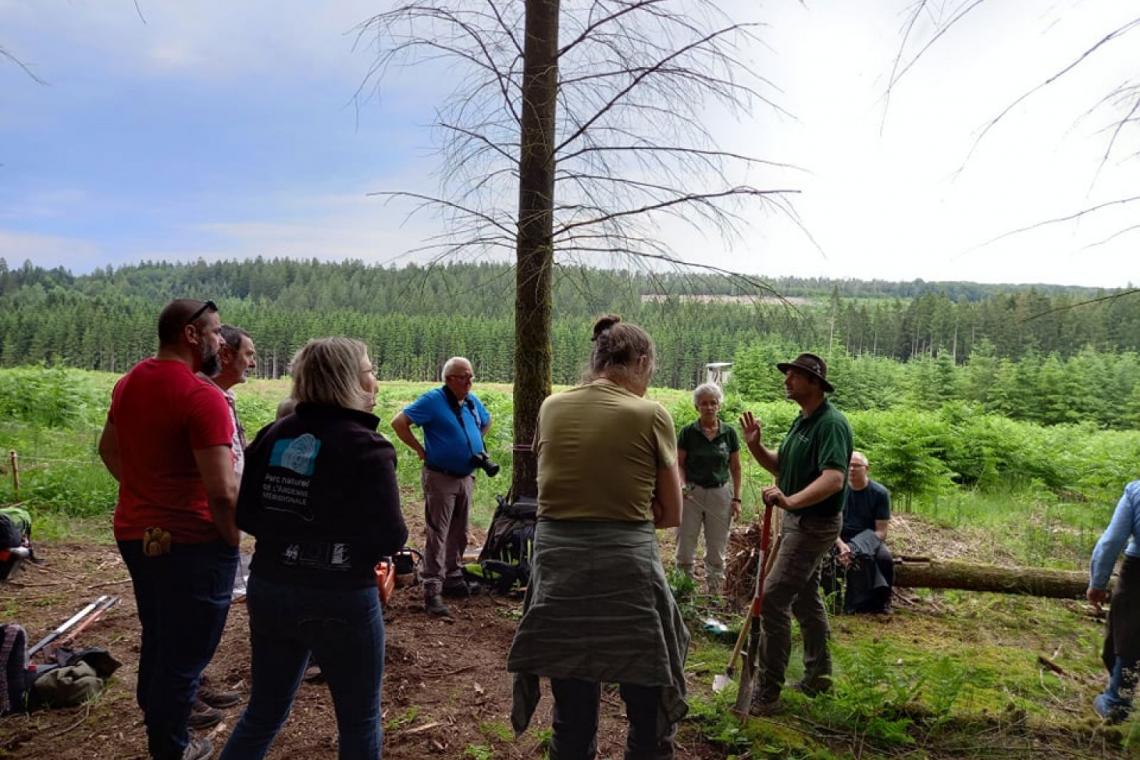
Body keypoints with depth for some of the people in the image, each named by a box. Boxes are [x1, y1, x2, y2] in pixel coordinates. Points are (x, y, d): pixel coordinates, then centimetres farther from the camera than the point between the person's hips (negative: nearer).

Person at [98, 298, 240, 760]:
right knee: (185, 651, 9)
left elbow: (108, 449, 20)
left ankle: (155, 720, 44)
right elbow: (222, 490, -27)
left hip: (134, 532, 9)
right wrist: (232, 539, -12)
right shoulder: (202, 397, -23)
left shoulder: (129, 382, 5)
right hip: (192, 543, -8)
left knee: (157, 639, 26)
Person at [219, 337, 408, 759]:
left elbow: (244, 514, 4)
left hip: (269, 589, 6)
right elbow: (390, 538, -18)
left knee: (263, 712, 22)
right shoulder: (367, 447, -17)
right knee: (359, 723, 14)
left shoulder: (274, 434, 0)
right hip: (341, 599, -5)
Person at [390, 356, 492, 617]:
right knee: (437, 535, -6)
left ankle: (453, 579, 31)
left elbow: (486, 421, 28)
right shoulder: (432, 400, -14)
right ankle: (431, 591, -2)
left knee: (459, 534, 16)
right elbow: (399, 422, -18)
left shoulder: (472, 401, 7)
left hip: (466, 478, 7)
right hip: (440, 478, -7)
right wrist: (420, 449, -14)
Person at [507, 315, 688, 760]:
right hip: (625, 567, -3)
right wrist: (624, 516, 9)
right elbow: (671, 514, 1)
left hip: (557, 564, 4)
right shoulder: (651, 415, -6)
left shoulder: (551, 409, 4)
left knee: (571, 718, 18)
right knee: (650, 718, 17)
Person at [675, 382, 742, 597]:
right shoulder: (688, 432, -3)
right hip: (691, 494, -1)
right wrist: (683, 486, -18)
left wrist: (736, 498, 1)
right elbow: (679, 464, 0)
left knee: (716, 552, 10)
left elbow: (735, 467, 6)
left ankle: (715, 593, 22)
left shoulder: (729, 433, 2)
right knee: (685, 549, 3)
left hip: (720, 494, 1)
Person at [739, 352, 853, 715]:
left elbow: (833, 479, -33)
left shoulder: (831, 423, -20)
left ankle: (767, 691, -3)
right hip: (796, 520, 10)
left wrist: (790, 500, -46)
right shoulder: (801, 421, 11)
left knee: (774, 598, -12)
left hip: (815, 524, -10)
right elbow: (782, 466, 16)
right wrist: (755, 446, -1)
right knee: (805, 597, 19)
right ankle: (818, 673, 35)